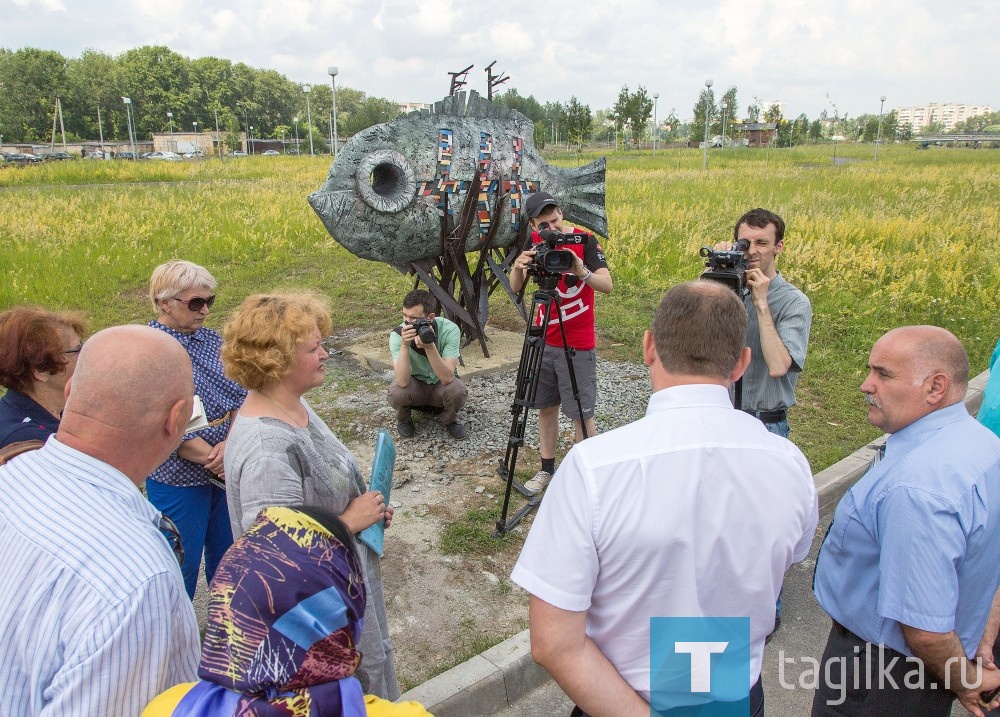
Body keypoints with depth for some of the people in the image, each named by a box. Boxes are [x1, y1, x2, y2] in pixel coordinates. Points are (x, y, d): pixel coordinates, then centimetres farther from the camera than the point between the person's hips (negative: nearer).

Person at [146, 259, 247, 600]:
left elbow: (244, 396, 0)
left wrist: (230, 443, -17)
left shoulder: (212, 340, 4)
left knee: (228, 556, 20)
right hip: (179, 479, -6)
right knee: (182, 563, 11)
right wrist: (217, 463, -20)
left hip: (227, 470, 6)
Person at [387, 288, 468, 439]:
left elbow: (447, 378, -33)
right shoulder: (398, 334, -25)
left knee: (457, 391, -32)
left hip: (441, 385, 0)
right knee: (397, 393, -32)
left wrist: (430, 347, -45)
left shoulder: (450, 330, -26)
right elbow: (403, 381, -35)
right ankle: (404, 420, 4)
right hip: (414, 384, 0)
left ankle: (449, 420, 3)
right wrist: (405, 345, -45)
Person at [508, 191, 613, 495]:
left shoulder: (584, 241, -11)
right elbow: (515, 287, -4)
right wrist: (518, 267, -26)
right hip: (543, 341, 5)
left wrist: (583, 273, -40)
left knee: (581, 413, -1)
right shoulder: (534, 243, 2)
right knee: (546, 406, 11)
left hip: (577, 344, -4)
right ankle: (547, 469, 24)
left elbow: (607, 284, -20)